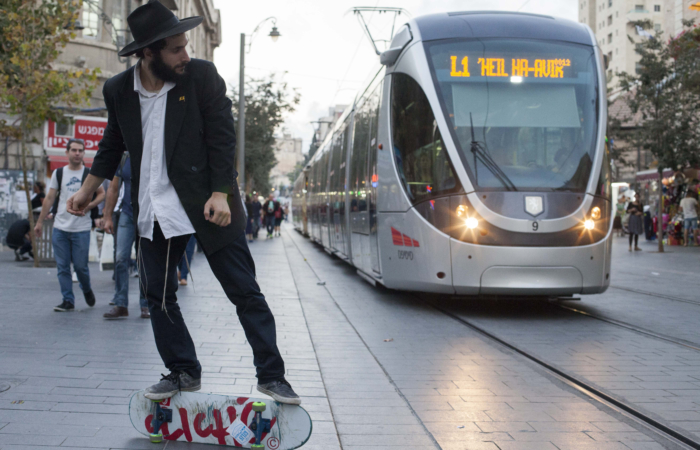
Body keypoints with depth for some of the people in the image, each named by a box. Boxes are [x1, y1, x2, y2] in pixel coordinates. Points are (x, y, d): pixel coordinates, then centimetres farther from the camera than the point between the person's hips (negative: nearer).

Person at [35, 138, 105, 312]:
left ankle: (87, 290, 27)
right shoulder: (58, 173, 7)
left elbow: (101, 193, 10)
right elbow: (49, 198, 10)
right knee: (62, 266, 2)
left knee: (80, 265, -1)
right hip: (60, 227, 2)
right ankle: (68, 300, 10)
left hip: (81, 228, -2)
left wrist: (89, 206, -9)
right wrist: (40, 222, 8)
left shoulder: (90, 174, 2)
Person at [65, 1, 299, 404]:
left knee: (245, 293, -1)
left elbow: (222, 139, -10)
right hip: (154, 210, 4)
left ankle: (272, 375, 7)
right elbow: (113, 145, 17)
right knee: (159, 295, 9)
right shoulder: (118, 90, 1)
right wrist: (88, 190, 20)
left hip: (206, 204, -4)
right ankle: (183, 372, 24)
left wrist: (220, 194, -18)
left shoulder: (202, 75, -9)